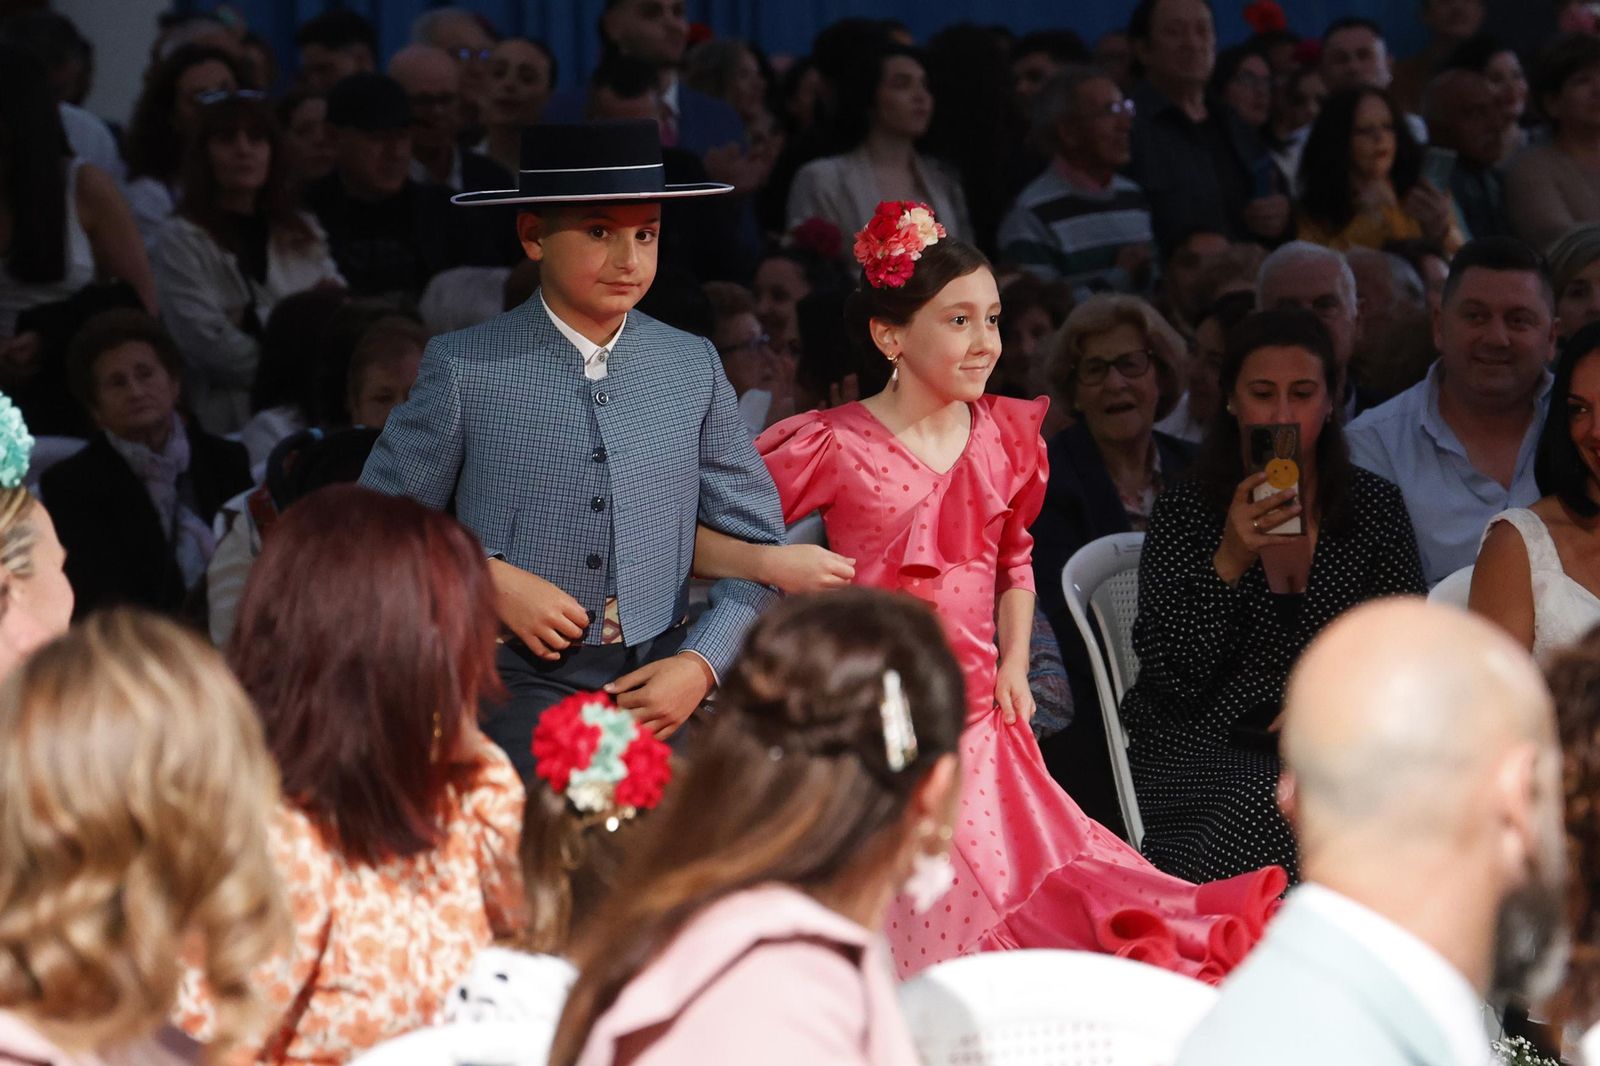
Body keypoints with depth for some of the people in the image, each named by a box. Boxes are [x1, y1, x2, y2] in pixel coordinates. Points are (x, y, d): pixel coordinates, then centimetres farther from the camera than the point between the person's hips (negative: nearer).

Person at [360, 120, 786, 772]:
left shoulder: (693, 368, 9)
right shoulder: (466, 369, 0)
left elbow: (757, 543, 13)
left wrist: (701, 664, -2)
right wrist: (491, 579, -8)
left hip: (658, 674, 4)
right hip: (523, 675, -4)